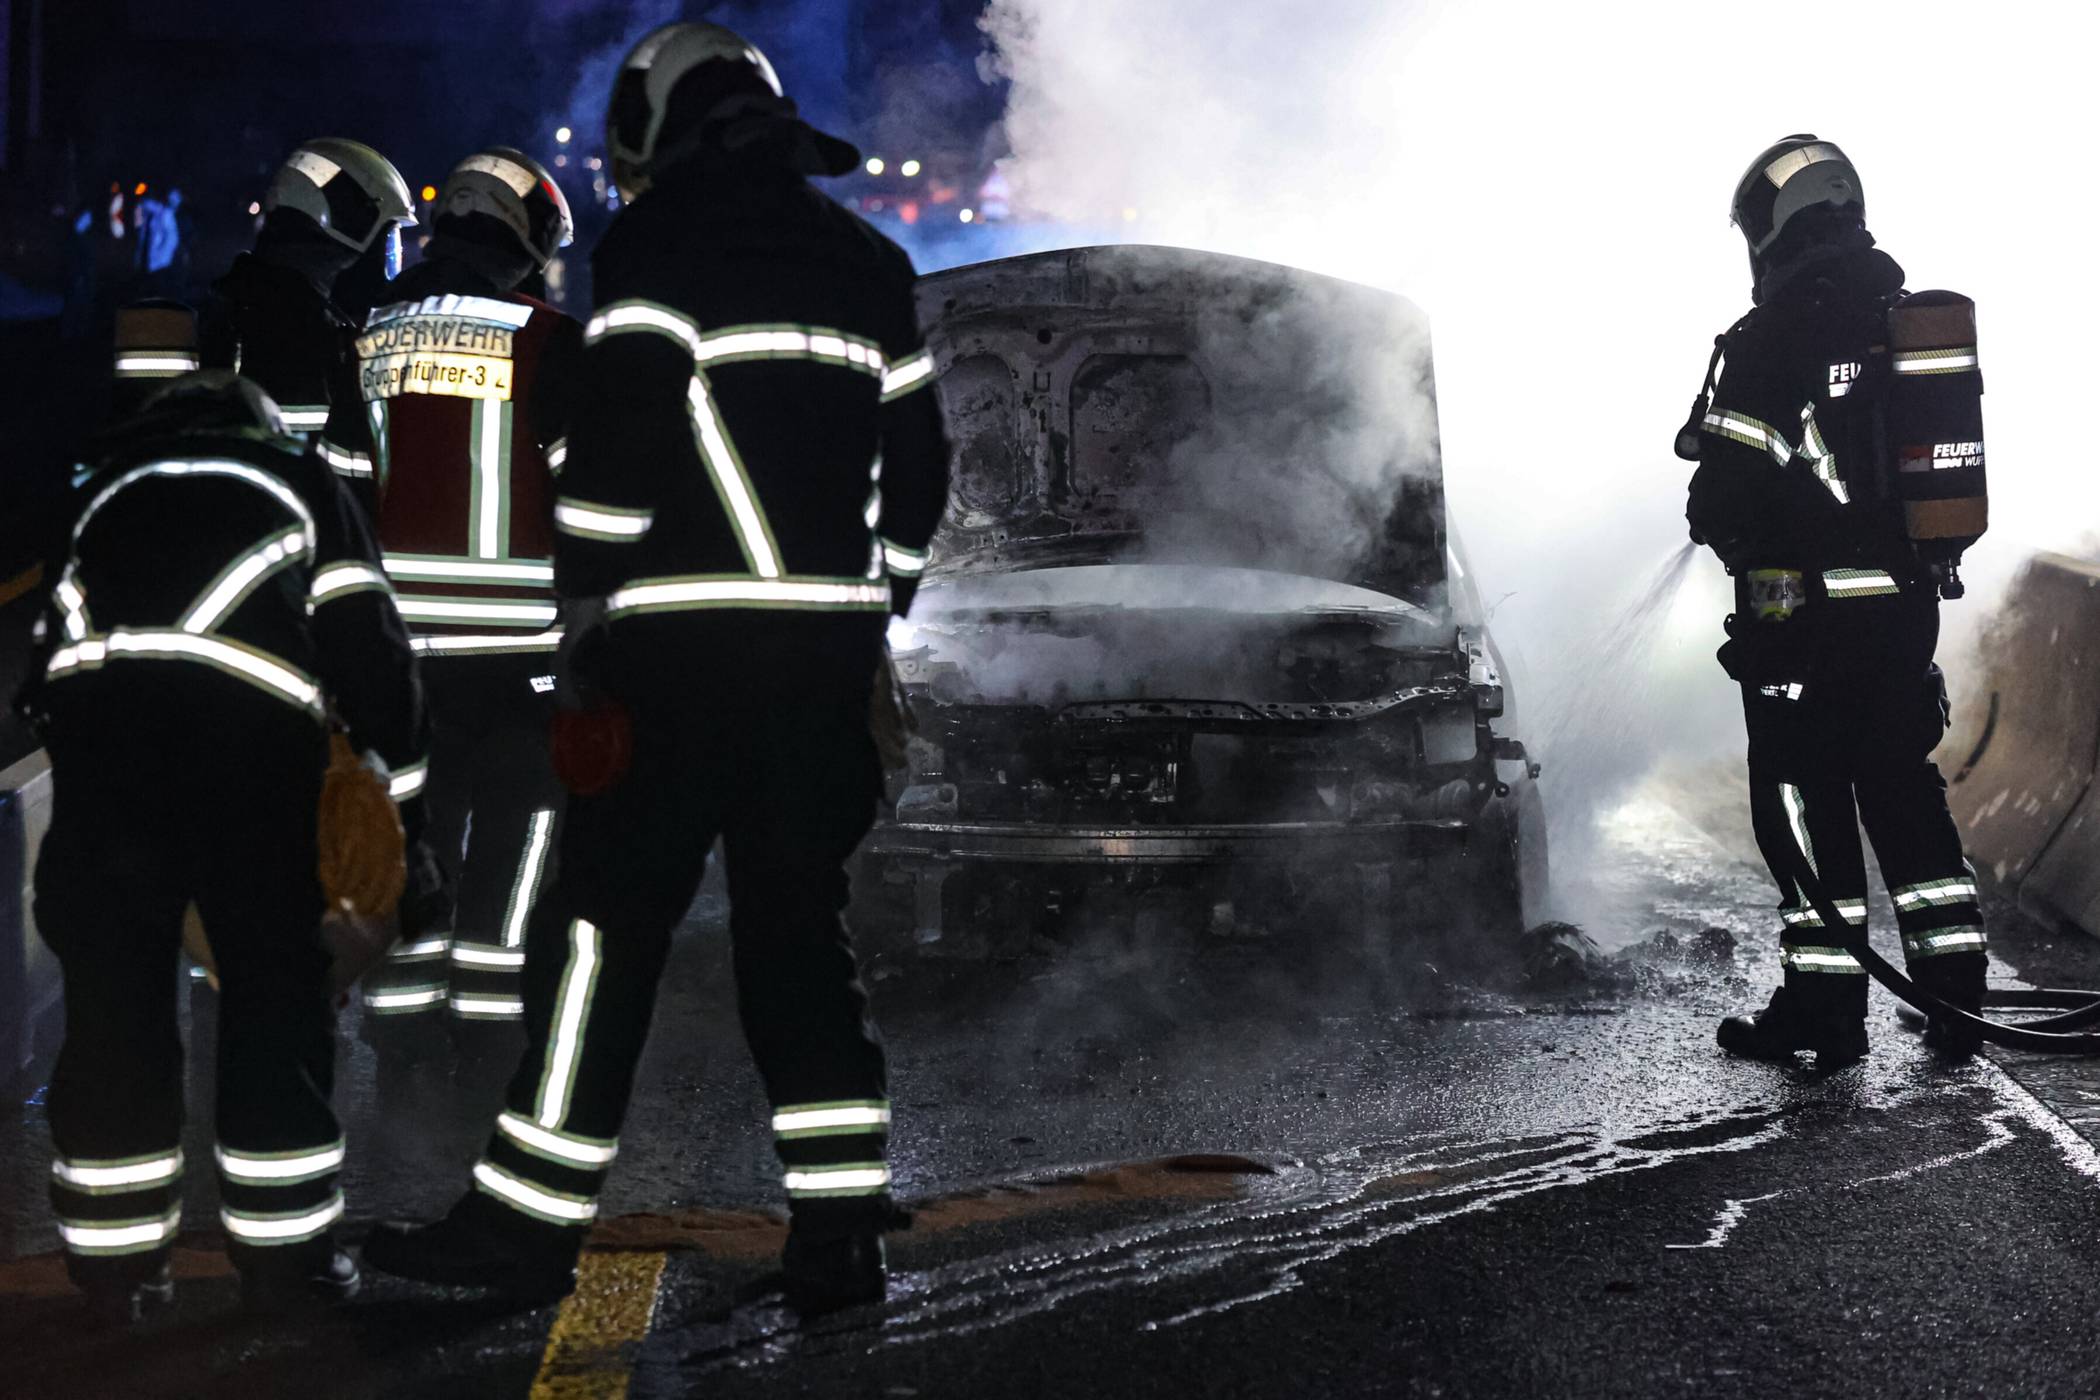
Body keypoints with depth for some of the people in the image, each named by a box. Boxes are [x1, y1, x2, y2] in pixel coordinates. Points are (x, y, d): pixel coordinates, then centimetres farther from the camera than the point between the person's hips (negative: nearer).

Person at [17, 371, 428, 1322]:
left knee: (111, 986, 9)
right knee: (276, 984, 8)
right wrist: (396, 783, 25)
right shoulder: (300, 482, 28)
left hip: (95, 706, 2)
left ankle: (115, 1261, 13)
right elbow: (369, 644, 18)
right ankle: (284, 1252, 10)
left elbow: (43, 646, 29)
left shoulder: (107, 488, 34)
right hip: (251, 717, -2)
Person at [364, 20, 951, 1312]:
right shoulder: (871, 265, 17)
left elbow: (619, 438, -12)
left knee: (607, 916, -2)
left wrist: (586, 606, -5)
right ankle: (843, 1226, 7)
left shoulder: (658, 244, -3)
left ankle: (532, 1219, -1)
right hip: (826, 646, 6)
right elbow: (918, 465, 17)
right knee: (801, 924, 10)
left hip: (684, 638, -6)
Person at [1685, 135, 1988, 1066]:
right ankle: (1954, 997, 16)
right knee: (1902, 788, 15)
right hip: (1909, 599, 7)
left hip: (1805, 609, -7)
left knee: (1802, 797, 1)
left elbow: (1730, 488, -16)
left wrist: (1719, 525, 5)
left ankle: (1824, 1007, 3)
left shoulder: (1774, 334, -13)